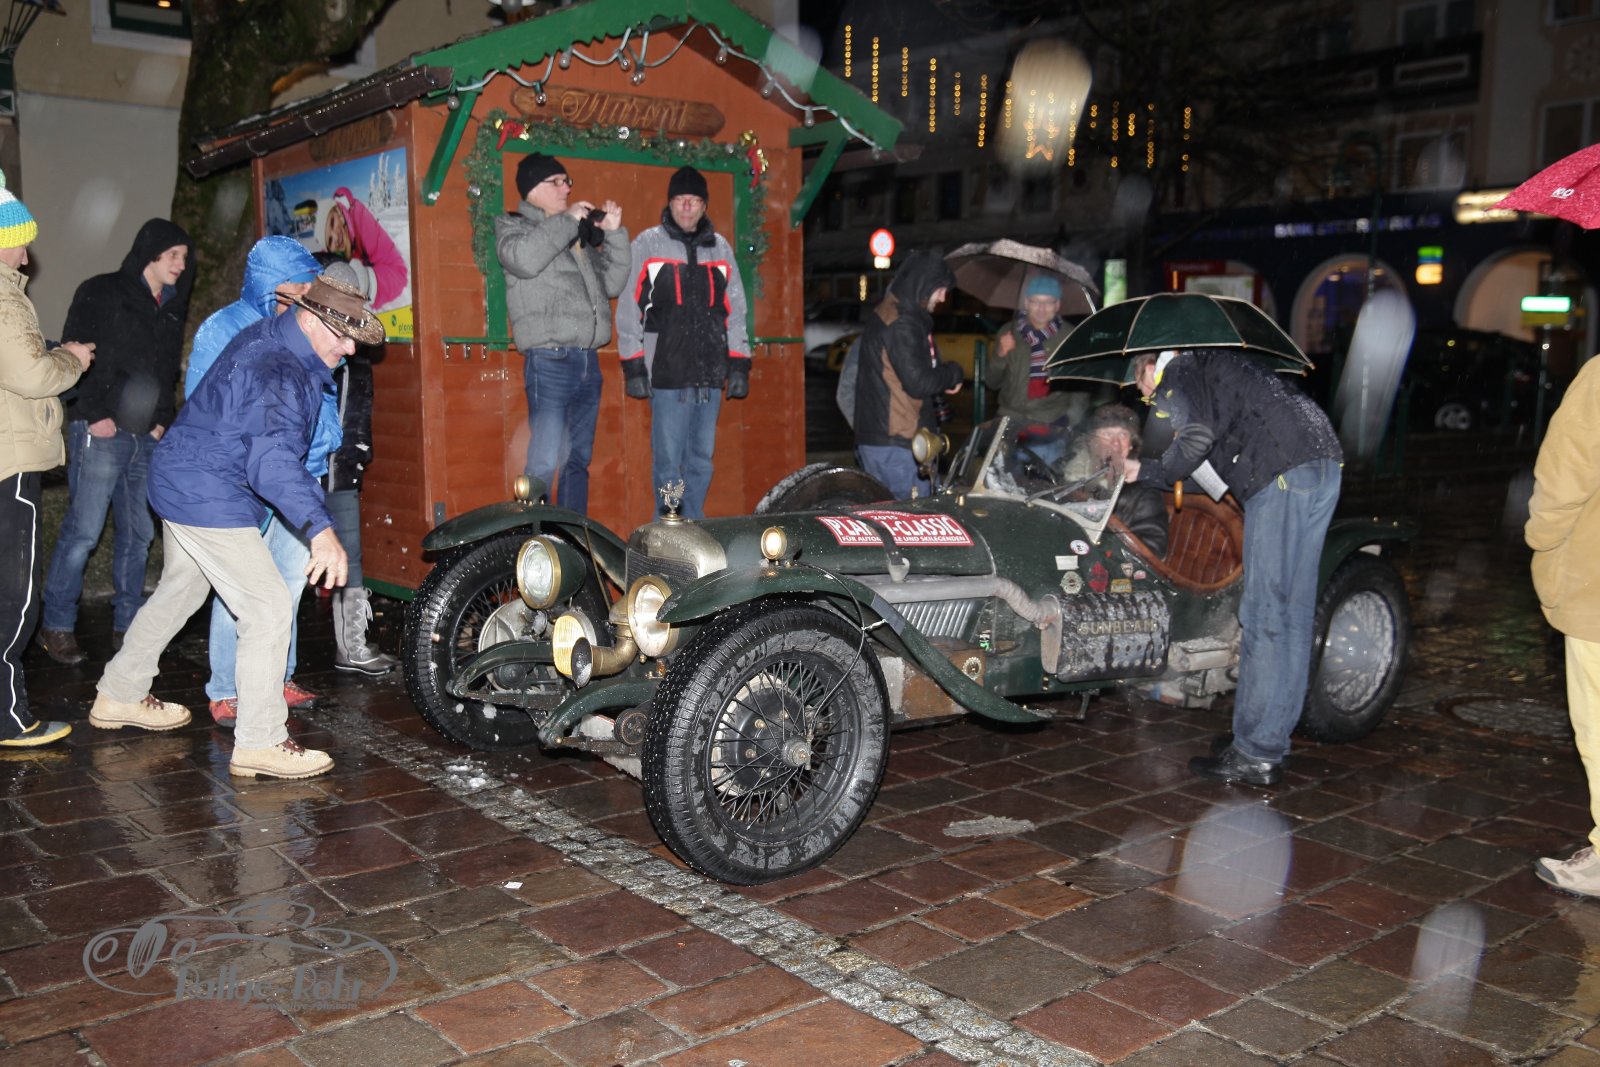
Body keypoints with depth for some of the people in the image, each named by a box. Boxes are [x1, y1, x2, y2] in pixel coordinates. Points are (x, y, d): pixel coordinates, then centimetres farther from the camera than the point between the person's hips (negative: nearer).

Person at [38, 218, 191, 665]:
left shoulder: (171, 309, 17)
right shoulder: (101, 294, -2)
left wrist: (163, 421, 8)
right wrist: (94, 414, -13)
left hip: (147, 438, 7)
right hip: (100, 432, -6)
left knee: (139, 533, 8)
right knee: (82, 531, -6)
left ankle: (127, 624, 17)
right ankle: (56, 625, 5)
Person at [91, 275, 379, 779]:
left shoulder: (269, 336, 5)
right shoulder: (280, 374, -27)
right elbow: (273, 459, -43)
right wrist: (319, 528, -54)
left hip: (182, 485, 11)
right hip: (210, 500, -11)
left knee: (179, 591, 26)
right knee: (269, 609, -11)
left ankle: (119, 696, 43)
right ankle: (259, 742, -6)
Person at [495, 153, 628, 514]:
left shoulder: (581, 234, 22)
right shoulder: (512, 225, 5)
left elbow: (612, 283, 20)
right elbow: (523, 259, -19)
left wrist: (614, 234, 10)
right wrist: (566, 221, -10)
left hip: (587, 360, 7)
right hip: (549, 360, -7)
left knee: (579, 460, 11)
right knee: (545, 461, -14)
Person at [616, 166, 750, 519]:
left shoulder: (720, 248, 14)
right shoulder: (647, 245, 3)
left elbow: (735, 311, 16)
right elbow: (628, 309, 0)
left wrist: (739, 366, 10)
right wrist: (633, 368, -6)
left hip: (710, 375, 4)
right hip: (667, 374, -4)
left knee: (701, 460, 9)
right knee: (668, 461, -3)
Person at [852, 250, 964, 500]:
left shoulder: (885, 313, 17)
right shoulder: (902, 323, -16)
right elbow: (919, 383, -21)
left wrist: (945, 375, 8)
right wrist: (954, 372, -3)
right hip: (895, 445, -10)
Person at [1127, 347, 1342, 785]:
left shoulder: (1175, 372, 5)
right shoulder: (1212, 365, 32)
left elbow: (1197, 437, -11)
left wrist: (1150, 471, 4)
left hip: (1285, 470, -10)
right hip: (1324, 460, 10)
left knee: (1265, 614, -7)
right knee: (1293, 611, 11)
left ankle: (1255, 755, -5)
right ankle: (1270, 739, 18)